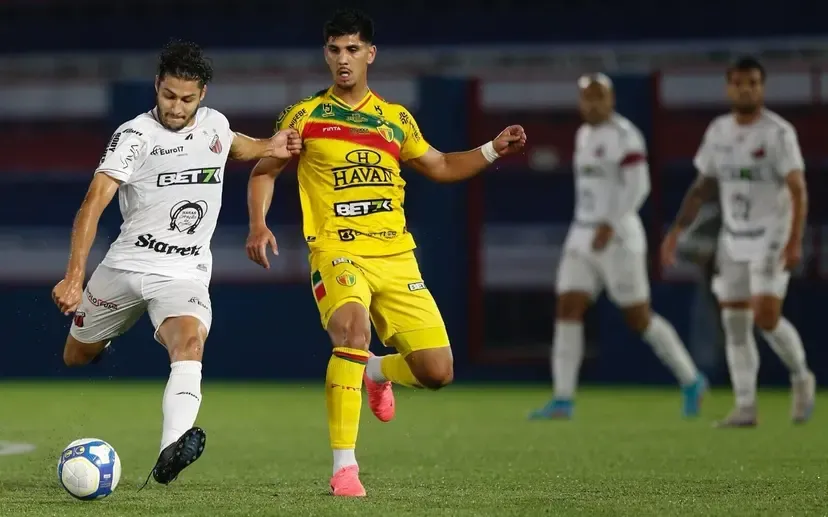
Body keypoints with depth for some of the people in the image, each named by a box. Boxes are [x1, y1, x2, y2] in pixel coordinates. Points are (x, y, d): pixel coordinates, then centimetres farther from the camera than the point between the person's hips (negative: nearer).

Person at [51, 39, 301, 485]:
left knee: (190, 343, -30)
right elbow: (94, 203, -20)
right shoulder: (135, 135, -10)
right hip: (127, 265, -1)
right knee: (77, 357, 13)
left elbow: (233, 147, 37)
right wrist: (74, 276, -31)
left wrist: (268, 148, 15)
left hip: (185, 276, 1)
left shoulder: (215, 124, 7)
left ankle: (170, 455, -49)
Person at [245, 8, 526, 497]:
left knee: (437, 372, -5)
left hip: (396, 257, 4)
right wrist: (259, 225, -5)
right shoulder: (305, 116, 6)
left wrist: (493, 149, 14)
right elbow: (264, 171, 12)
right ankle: (344, 467, -29)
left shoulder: (396, 118, 15)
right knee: (353, 332, -35)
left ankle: (375, 372, 31)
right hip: (337, 252, -4)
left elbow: (440, 166, 28)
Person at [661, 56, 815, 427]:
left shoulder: (778, 132, -10)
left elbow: (798, 189, -15)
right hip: (733, 240, 6)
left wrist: (795, 241, -24)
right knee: (734, 324, 2)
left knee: (766, 318, -17)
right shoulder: (718, 131, 7)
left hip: (771, 239, -6)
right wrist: (676, 230, 10)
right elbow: (702, 187, 16)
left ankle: (801, 378, 9)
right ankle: (745, 408, 6)